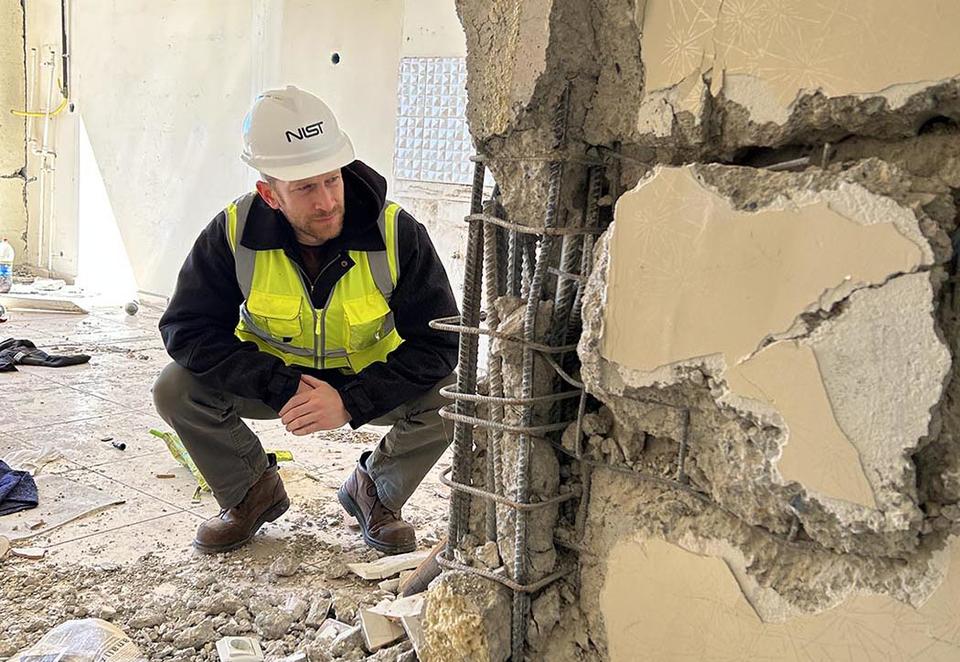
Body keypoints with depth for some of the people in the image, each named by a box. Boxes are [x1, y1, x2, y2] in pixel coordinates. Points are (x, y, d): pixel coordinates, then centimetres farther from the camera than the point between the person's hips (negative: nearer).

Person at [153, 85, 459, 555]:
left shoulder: (397, 234, -24)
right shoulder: (233, 234, -20)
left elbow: (437, 343, -22)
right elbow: (188, 329, -19)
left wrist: (350, 402, -32)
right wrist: (281, 388, -31)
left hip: (369, 381, -1)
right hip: (271, 379, 1)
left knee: (450, 399, -27)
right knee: (176, 390, -22)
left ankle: (376, 491, 5)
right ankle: (253, 492, 7)